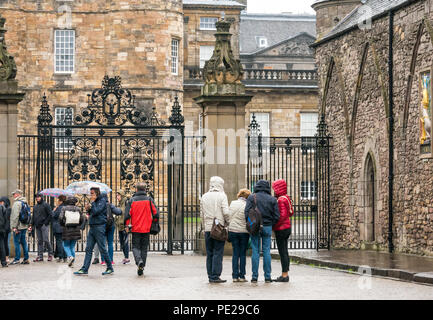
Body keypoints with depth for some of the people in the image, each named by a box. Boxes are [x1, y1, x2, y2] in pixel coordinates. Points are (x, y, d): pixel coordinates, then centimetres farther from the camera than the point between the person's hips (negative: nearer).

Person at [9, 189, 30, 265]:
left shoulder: (17, 203, -13)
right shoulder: (25, 203, 14)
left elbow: (15, 216, -18)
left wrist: (14, 227, -17)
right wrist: (28, 225, 20)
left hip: (18, 227, -8)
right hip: (24, 226, 8)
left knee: (17, 242, -4)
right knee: (23, 242, 11)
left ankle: (17, 259, -4)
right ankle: (26, 259, 11)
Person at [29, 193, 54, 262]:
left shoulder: (46, 205, -3)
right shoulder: (35, 207, 18)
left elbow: (50, 215, -7)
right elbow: (33, 216, 22)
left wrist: (46, 222, -13)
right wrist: (31, 225, 11)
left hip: (44, 226, -6)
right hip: (37, 226, 6)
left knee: (46, 240, -9)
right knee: (39, 241, 5)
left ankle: (50, 254, 6)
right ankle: (40, 256, 5)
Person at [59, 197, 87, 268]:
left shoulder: (64, 208, -2)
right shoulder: (77, 209, 4)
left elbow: (60, 218, -11)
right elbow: (84, 218, 2)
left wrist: (62, 224, 7)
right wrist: (80, 227, 14)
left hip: (67, 229, -3)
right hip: (76, 230, 3)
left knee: (66, 245, 11)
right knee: (73, 246, 12)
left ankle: (70, 256, -15)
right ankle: (72, 263, 7)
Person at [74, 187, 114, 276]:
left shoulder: (102, 201, -9)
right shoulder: (95, 201, 17)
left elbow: (96, 211, -20)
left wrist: (92, 202, -10)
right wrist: (88, 209, 5)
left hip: (99, 227, -9)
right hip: (92, 227, 9)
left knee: (102, 249, -3)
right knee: (88, 249, 3)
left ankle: (110, 268, 7)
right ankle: (84, 269, 1)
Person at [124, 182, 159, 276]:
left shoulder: (132, 200, -3)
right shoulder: (149, 200, -1)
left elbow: (127, 214, -5)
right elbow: (156, 213, -3)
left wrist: (127, 226, 6)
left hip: (135, 229, -1)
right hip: (146, 229, 1)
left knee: (135, 247, 7)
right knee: (144, 248, 11)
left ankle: (139, 260, -21)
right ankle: (141, 267, 9)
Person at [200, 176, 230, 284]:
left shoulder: (204, 197, 10)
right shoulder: (222, 196, -5)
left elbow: (201, 214, 11)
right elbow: (226, 212, -13)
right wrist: (228, 222, 4)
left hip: (208, 229, 5)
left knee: (209, 253, 10)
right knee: (218, 253, -2)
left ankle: (210, 276, 11)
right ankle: (215, 276, -5)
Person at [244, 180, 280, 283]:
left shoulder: (252, 197, -2)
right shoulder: (272, 199, 3)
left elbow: (247, 213, -9)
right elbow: (276, 216, 0)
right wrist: (271, 224, 12)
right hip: (267, 227, 1)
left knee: (255, 251, 1)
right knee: (267, 251, 4)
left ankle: (255, 276, 0)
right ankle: (267, 277, 3)